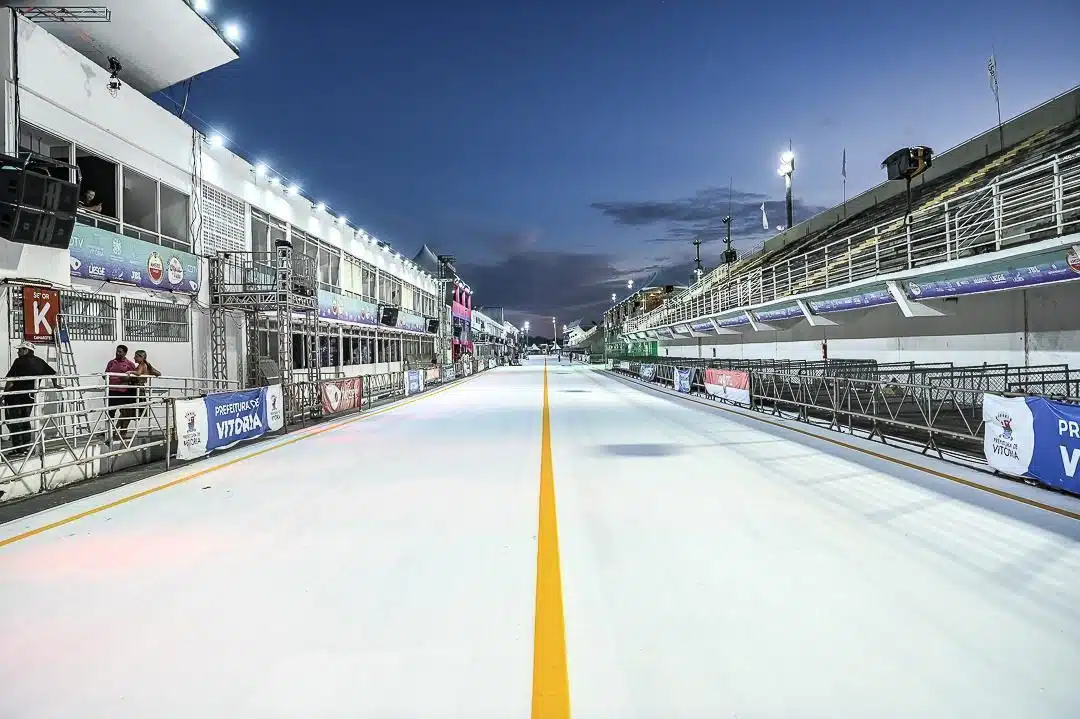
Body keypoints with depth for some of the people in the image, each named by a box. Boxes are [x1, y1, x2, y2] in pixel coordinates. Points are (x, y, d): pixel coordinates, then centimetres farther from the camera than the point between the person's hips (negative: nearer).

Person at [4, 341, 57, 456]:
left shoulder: (19, 361, -13)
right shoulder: (39, 362, 5)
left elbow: (10, 381, -16)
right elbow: (53, 373, 15)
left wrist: (4, 394, -10)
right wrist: (55, 384, 28)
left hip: (16, 396, -6)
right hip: (30, 397, 6)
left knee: (14, 422, 3)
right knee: (25, 421, 17)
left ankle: (18, 449, 4)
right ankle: (26, 447, 19)